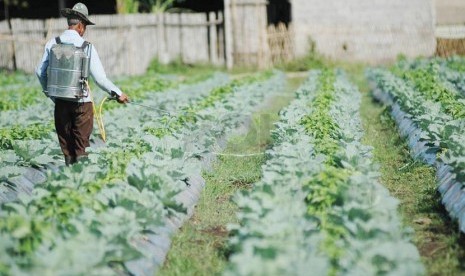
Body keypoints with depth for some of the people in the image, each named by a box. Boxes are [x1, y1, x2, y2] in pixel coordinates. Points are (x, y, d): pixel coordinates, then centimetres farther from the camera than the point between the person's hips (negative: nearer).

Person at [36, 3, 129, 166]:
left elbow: (40, 71, 7)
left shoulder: (52, 44, 0)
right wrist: (118, 94, -2)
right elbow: (100, 78, -13)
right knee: (81, 145, 7)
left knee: (65, 141, 15)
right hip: (81, 101, -3)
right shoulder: (87, 47, -10)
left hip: (60, 101, 3)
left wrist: (49, 92, 22)